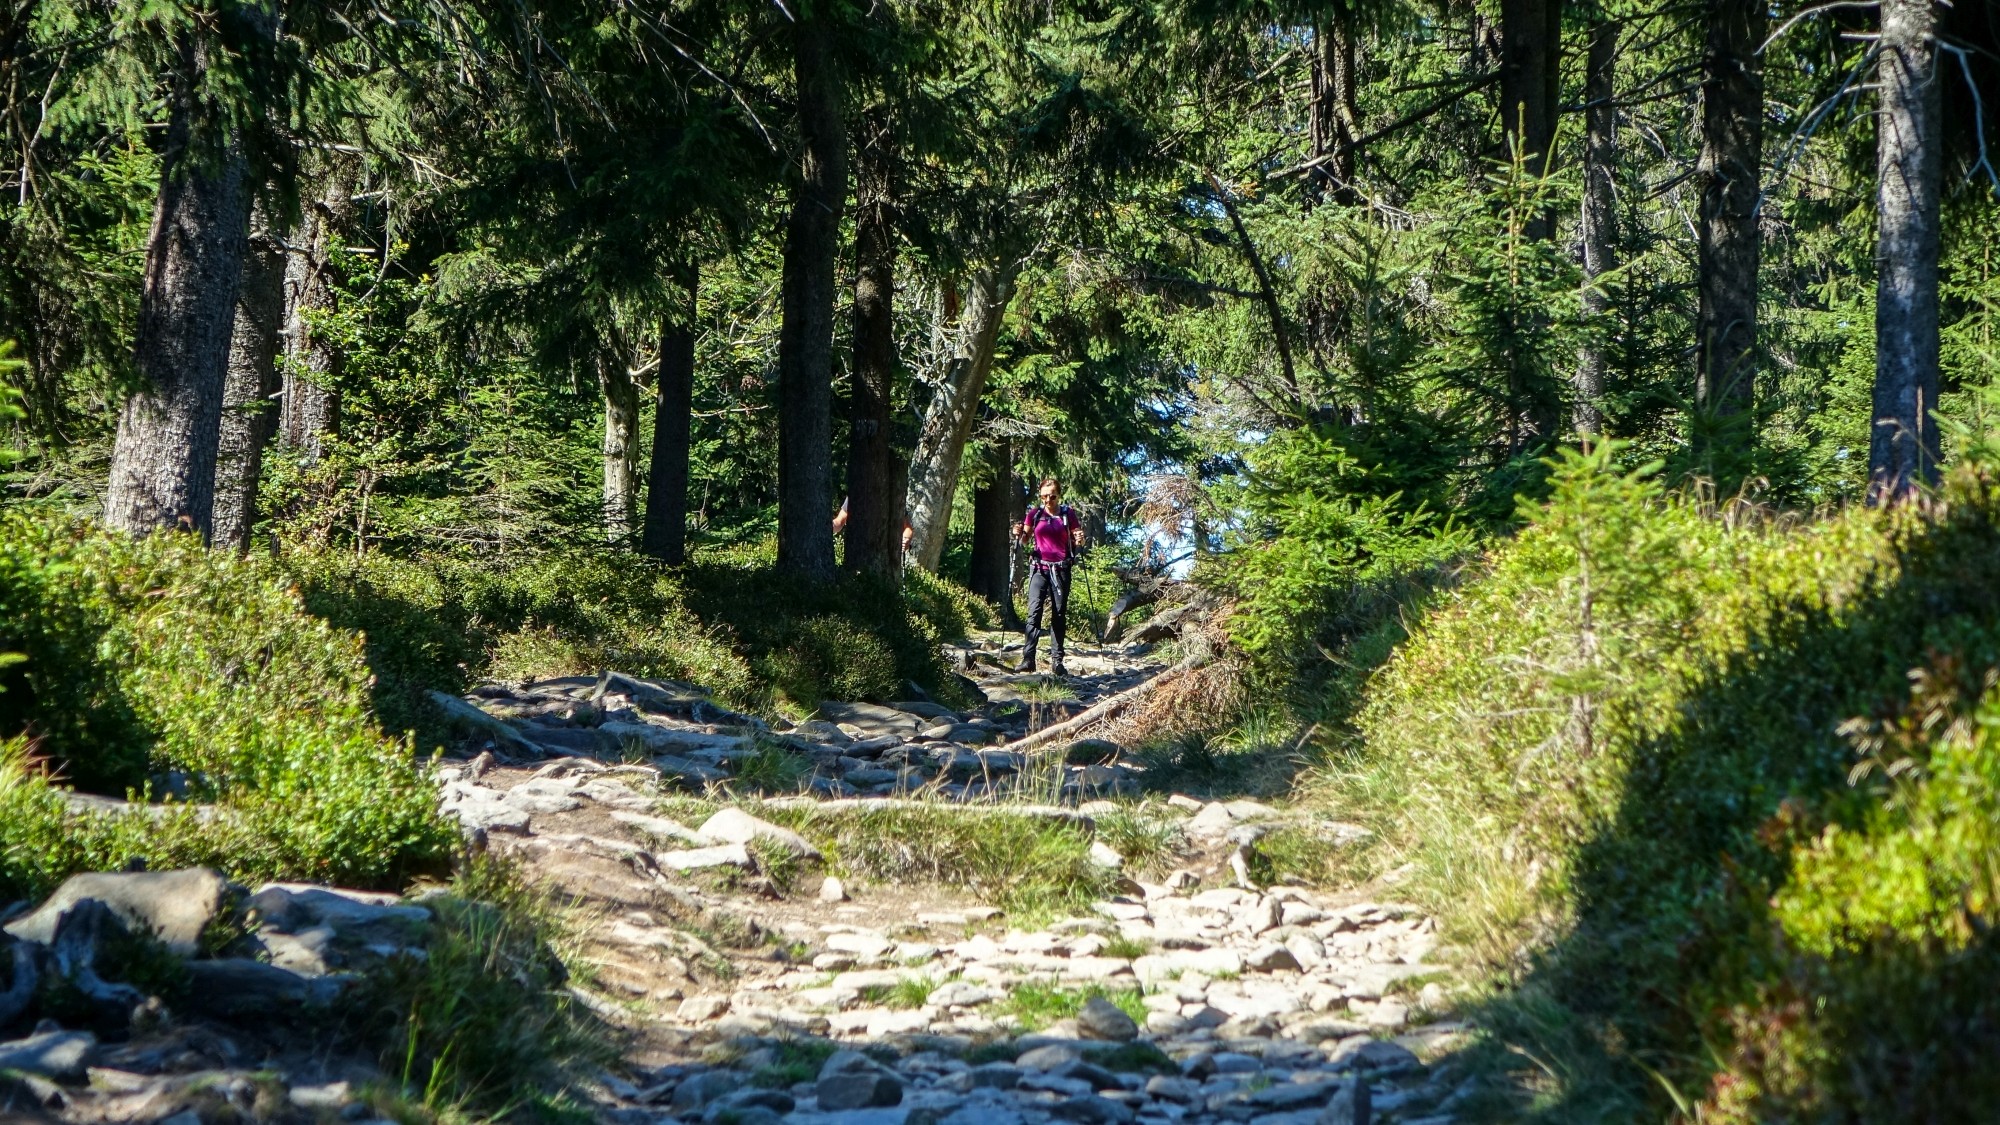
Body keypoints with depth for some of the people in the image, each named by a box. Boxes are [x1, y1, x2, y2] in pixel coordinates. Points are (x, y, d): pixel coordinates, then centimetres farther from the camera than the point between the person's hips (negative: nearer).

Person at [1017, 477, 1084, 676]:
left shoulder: (1068, 514, 3)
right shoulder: (1035, 513, 5)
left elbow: (1077, 541, 9)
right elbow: (1025, 540, 13)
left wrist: (1080, 540, -13)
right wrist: (1020, 534, -8)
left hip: (1061, 569, 0)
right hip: (1039, 568, 0)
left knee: (1059, 614, 2)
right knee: (1034, 611, -11)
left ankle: (1057, 660, 5)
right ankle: (1028, 658, -16)